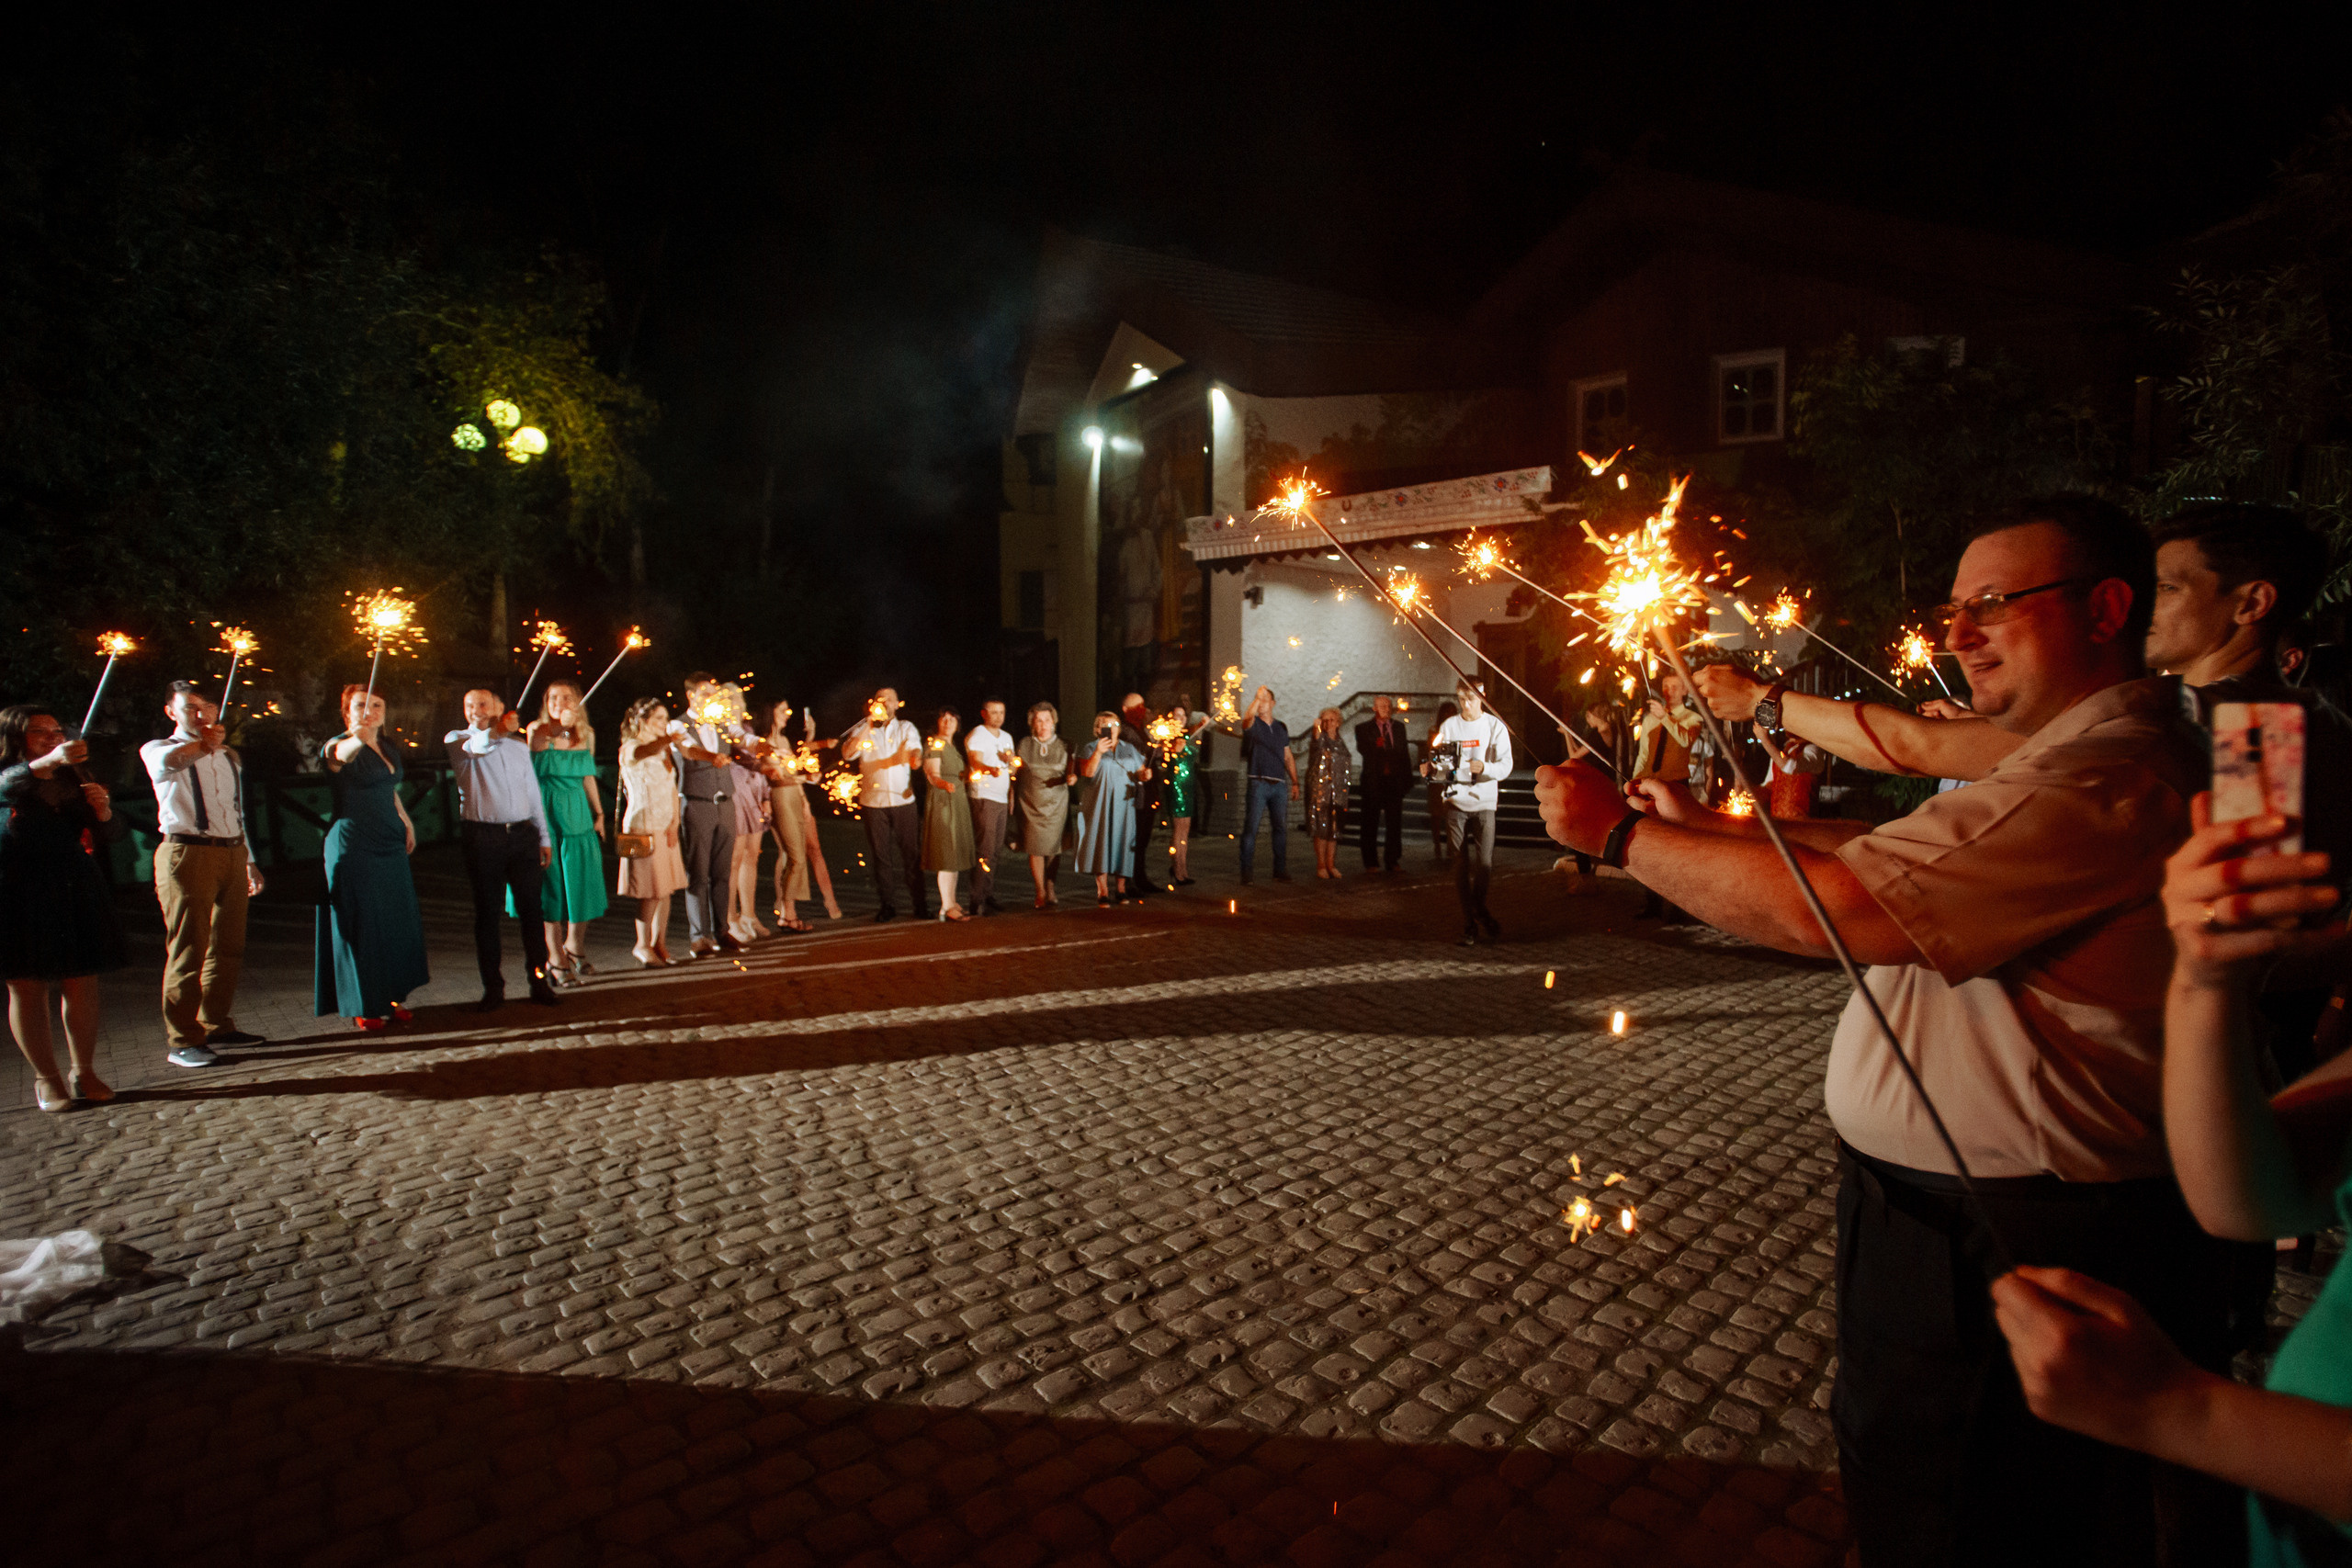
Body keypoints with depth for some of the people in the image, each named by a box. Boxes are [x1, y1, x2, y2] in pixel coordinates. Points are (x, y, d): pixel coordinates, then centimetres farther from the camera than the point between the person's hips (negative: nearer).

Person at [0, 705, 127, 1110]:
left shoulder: (73, 782, 14)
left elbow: (113, 834, 11)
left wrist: (103, 809, -10)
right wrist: (49, 761, -42)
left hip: (75, 892, 3)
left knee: (81, 984, 2)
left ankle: (84, 1072, 12)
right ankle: (46, 1079, 9)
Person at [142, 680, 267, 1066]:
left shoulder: (229, 756, 20)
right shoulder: (157, 749, 2)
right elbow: (167, 763, -26)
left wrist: (250, 860, 22)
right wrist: (205, 742, -12)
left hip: (232, 854, 6)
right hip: (187, 855, -6)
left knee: (228, 948, 11)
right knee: (188, 951, -4)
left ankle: (218, 1025, 23)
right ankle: (183, 1041, 4)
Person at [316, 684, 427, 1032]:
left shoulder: (388, 749, 13)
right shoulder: (342, 746, -9)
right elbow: (339, 754, -35)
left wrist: (406, 822, 14)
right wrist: (358, 739, -57)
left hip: (390, 846, 7)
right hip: (354, 846, -7)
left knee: (396, 921, 9)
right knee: (360, 922, -1)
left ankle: (389, 997, 20)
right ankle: (362, 1007, 10)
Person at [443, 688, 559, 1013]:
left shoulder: (519, 744, 17)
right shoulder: (456, 739, 4)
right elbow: (473, 747, -22)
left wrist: (544, 837, 15)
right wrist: (495, 732, -43)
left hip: (522, 833, 3)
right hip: (483, 837, -3)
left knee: (531, 910, 2)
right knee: (487, 914, 2)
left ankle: (539, 982, 9)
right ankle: (493, 989, 10)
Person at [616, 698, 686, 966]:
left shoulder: (663, 750, 17)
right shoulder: (630, 749, -5)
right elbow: (638, 754, -31)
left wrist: (675, 823, 2)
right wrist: (667, 740, -46)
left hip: (667, 827, 7)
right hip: (643, 825, -7)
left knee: (666, 887, 5)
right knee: (651, 890, -6)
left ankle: (659, 944, 15)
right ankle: (642, 946, 9)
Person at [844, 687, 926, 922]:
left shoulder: (906, 728, 12)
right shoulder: (862, 730, 10)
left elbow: (914, 749, -7)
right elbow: (847, 754, -7)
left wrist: (915, 758, -32)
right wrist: (868, 725, -10)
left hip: (903, 799, 0)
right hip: (873, 801, 0)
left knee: (911, 851, -2)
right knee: (881, 854, 3)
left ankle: (918, 904, 5)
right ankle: (887, 905, 12)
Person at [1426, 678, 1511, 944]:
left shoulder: (1495, 726, 3)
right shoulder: (1449, 726, 7)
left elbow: (1505, 766, -5)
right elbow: (1444, 767, 7)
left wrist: (1484, 768, -24)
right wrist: (1432, 769, -14)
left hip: (1484, 802, -1)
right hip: (1456, 801, 1)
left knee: (1484, 863, -8)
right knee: (1461, 863, 1)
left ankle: (1479, 909, 20)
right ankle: (1469, 924, 8)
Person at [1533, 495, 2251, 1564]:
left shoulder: (2103, 782, -25)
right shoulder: (2084, 761, 13)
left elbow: (1827, 907, -31)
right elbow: (1890, 853, 12)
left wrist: (1622, 833, -22)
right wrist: (1699, 824, 4)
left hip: (2009, 1259, -10)